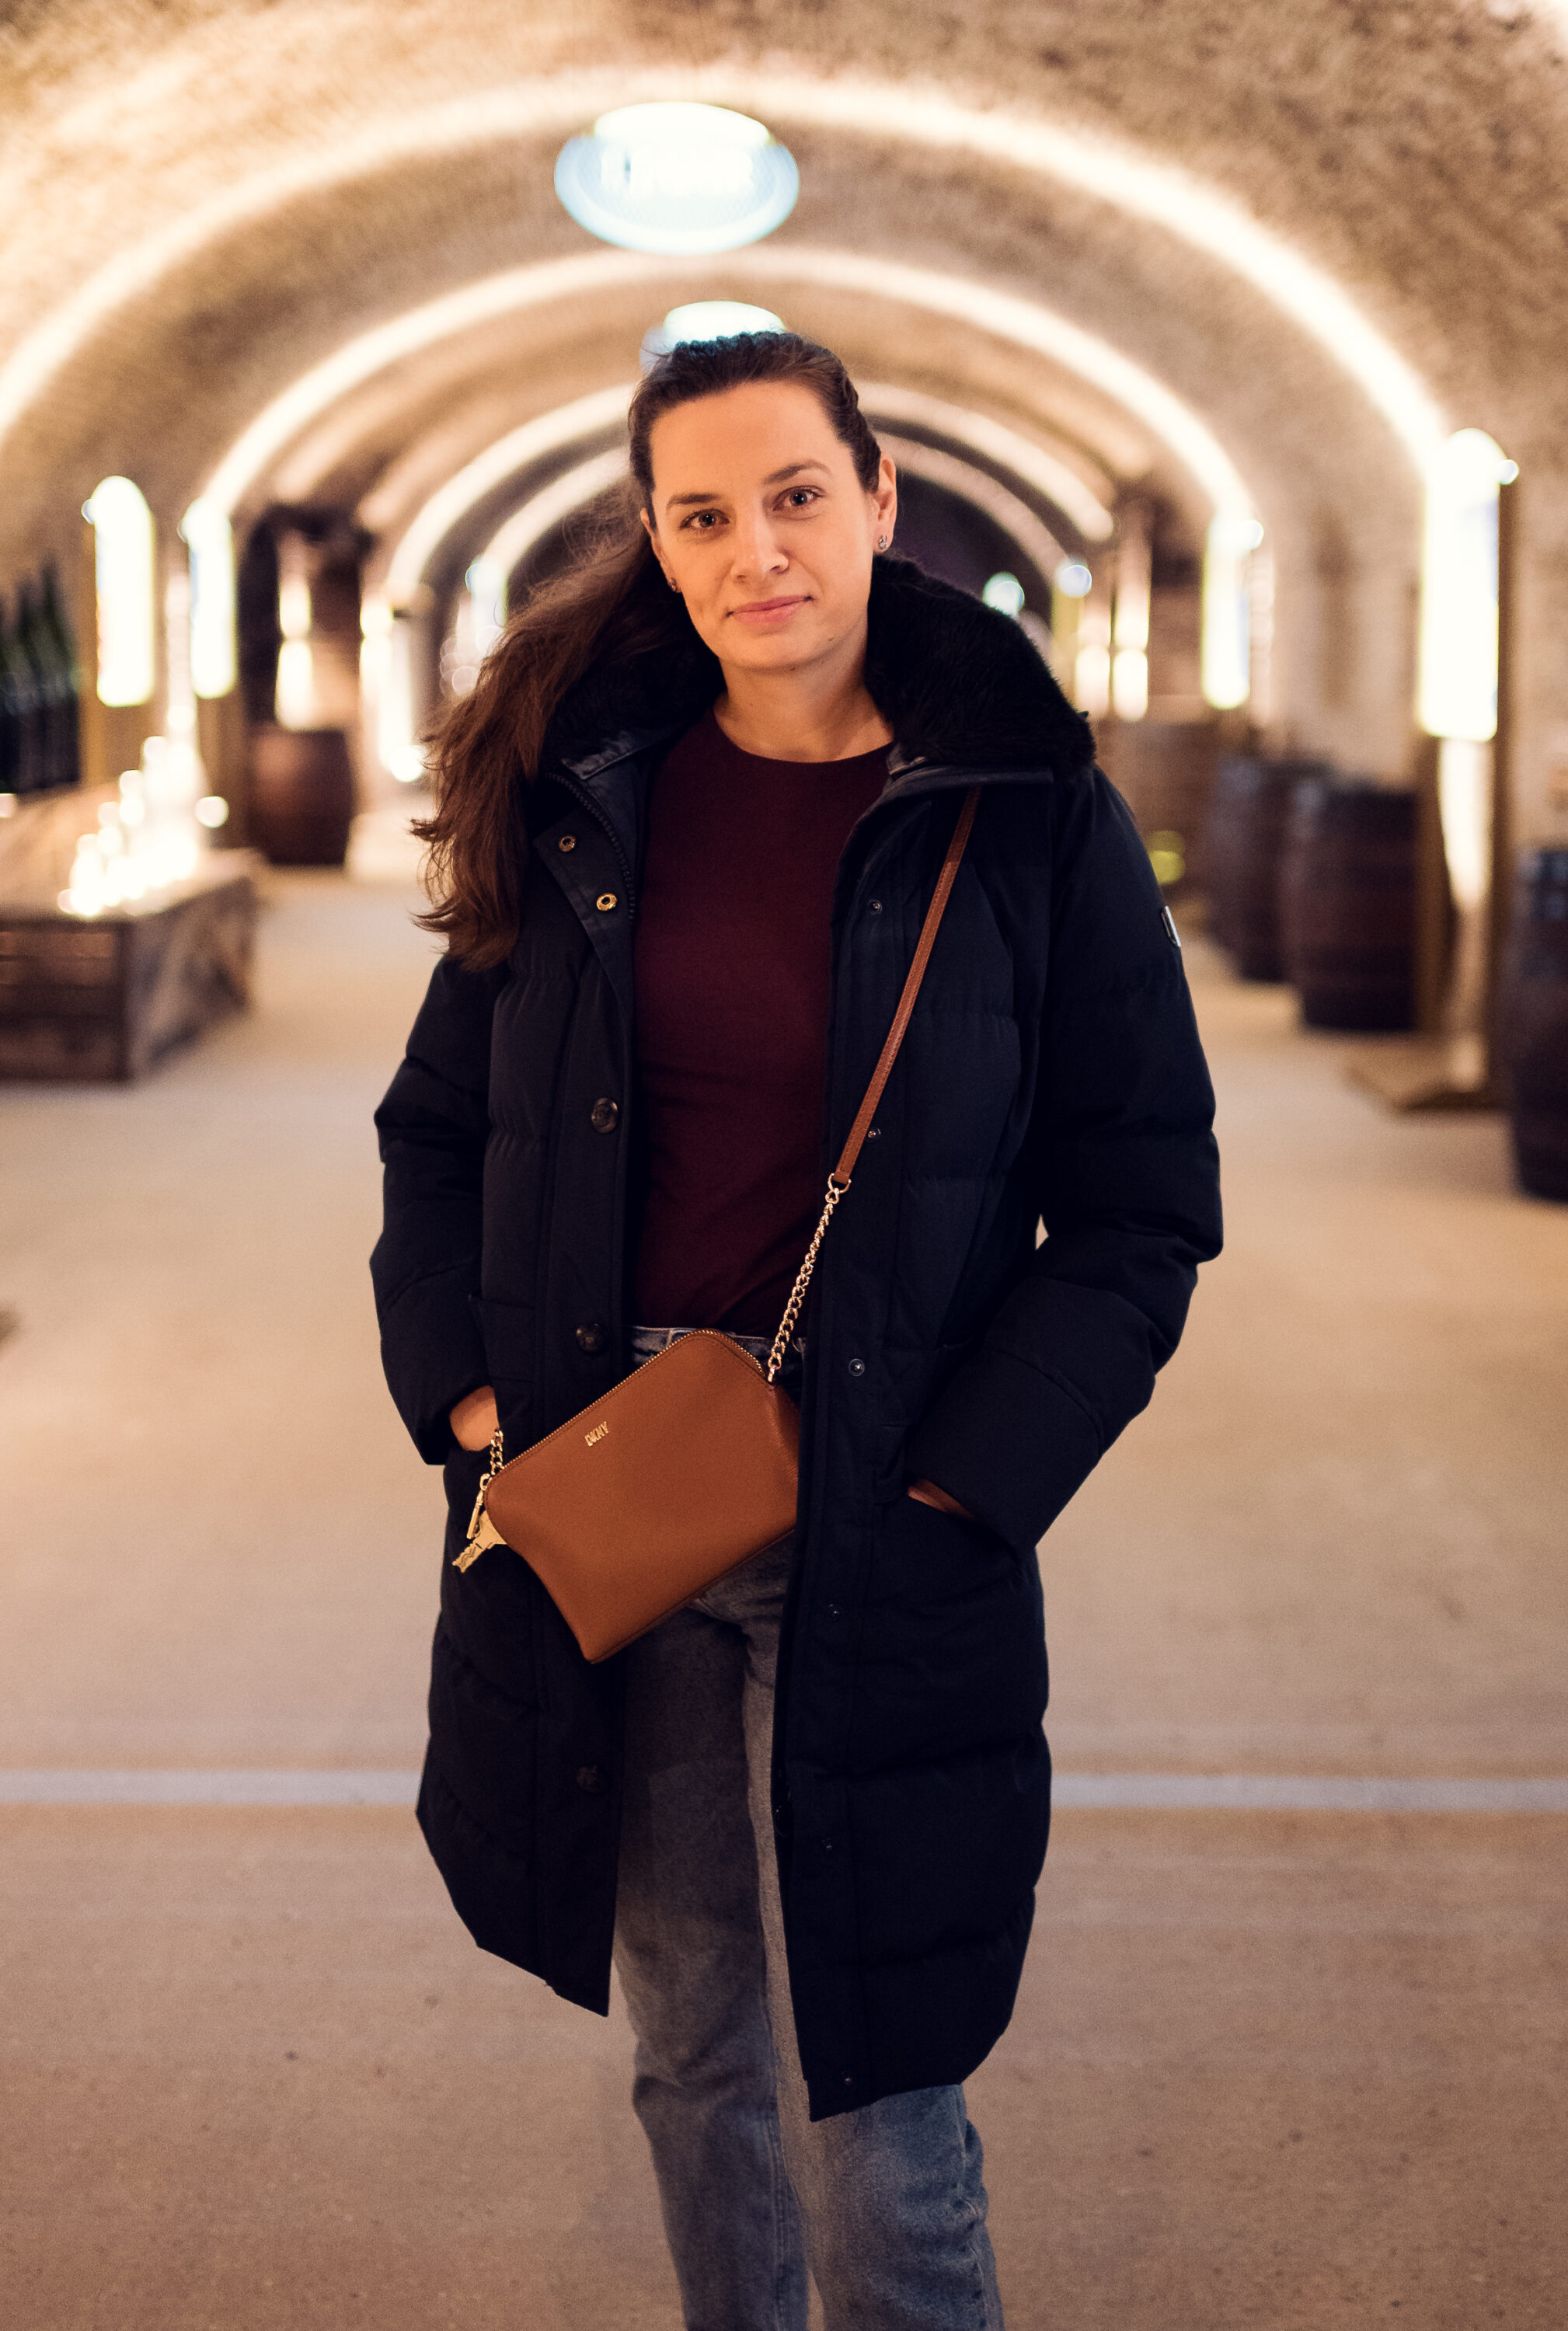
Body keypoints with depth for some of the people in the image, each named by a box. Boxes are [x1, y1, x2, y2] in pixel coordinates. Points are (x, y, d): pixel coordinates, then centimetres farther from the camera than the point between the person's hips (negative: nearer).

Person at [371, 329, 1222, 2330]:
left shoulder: (1030, 817, -5)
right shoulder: (583, 797, 5)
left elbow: (1142, 1215, -4)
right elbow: (436, 1126, 13)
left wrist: (949, 1484, -12)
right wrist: (459, 1390, -1)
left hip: (879, 1543, -3)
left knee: (867, 2106, 0)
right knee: (690, 2055, 18)